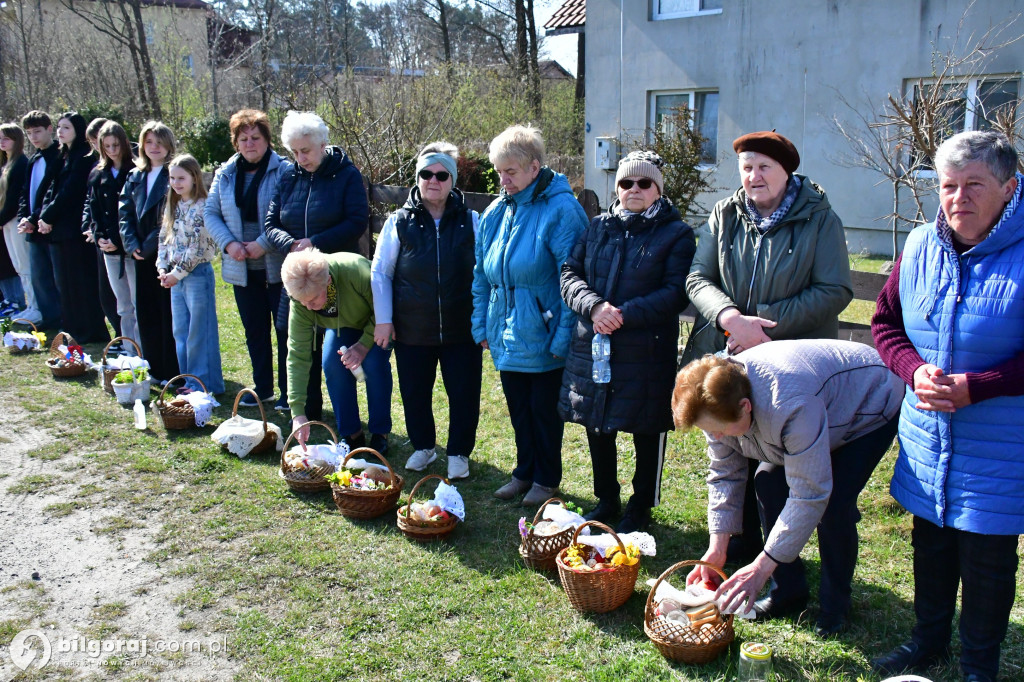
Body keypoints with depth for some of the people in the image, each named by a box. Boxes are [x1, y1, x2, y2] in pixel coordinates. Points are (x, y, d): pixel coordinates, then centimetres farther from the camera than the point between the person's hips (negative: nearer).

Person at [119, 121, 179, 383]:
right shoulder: (135, 177, 14)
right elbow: (124, 211, 11)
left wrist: (151, 244, -14)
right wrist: (131, 243, -2)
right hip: (142, 254, 6)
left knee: (169, 313, -2)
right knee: (145, 312, 11)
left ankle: (172, 371, 6)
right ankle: (153, 368, 22)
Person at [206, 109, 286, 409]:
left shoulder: (284, 171, -9)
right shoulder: (225, 174, 8)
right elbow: (210, 213, 8)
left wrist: (263, 244, -19)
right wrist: (228, 243, -8)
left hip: (278, 267, -5)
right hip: (242, 269, 5)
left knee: (285, 330, 4)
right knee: (255, 331, 16)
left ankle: (288, 392, 16)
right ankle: (261, 388, 29)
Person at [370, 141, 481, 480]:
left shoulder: (471, 222, 1)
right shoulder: (399, 222, 1)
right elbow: (380, 273, 4)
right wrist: (383, 319, -1)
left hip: (462, 329, 0)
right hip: (412, 331, 1)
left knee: (464, 394, 5)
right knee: (415, 393, 12)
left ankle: (459, 452, 25)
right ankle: (423, 446, 35)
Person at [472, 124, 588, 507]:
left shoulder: (561, 210, -14)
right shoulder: (496, 212, 7)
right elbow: (482, 274, 14)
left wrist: (564, 335, -19)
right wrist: (481, 324, 11)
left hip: (543, 334, -6)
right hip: (507, 334, 6)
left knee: (544, 408, 7)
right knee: (518, 407, 17)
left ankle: (546, 479, 25)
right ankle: (525, 472, 33)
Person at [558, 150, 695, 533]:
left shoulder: (676, 234, -1)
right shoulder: (597, 228, 11)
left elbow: (677, 293, -12)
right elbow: (570, 274, 4)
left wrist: (625, 315, -21)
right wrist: (594, 305, -17)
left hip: (647, 354, -4)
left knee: (647, 433, 8)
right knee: (597, 429, 15)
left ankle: (641, 507, 28)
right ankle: (606, 499, 35)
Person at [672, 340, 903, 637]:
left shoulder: (792, 404, -46)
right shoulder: (718, 403, -22)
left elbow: (809, 496, -40)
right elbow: (724, 475, -10)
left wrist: (761, 567, -37)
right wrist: (716, 551, -16)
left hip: (872, 406, -7)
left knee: (833, 505, -22)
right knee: (768, 483, -9)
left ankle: (835, 607, 2)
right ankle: (788, 592, 9)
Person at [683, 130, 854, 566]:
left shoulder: (819, 218, -4)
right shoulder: (725, 215, 7)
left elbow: (835, 291, -10)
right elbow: (698, 279, 1)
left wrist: (764, 322, -18)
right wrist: (731, 317, -20)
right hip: (730, 362, 4)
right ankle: (741, 546, 33)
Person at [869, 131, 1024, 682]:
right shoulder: (920, 247, 0)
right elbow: (885, 322, 8)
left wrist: (976, 386, -24)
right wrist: (915, 369, -10)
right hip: (927, 437, 5)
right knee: (930, 544, 20)